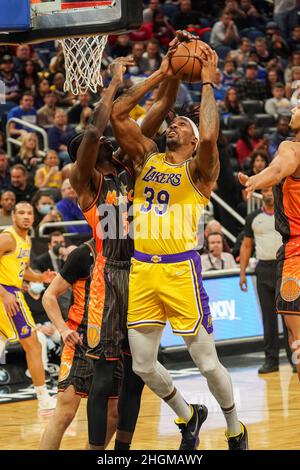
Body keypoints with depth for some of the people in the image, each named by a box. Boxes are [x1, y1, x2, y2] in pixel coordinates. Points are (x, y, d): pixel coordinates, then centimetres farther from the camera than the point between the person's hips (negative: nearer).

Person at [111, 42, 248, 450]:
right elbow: (117, 115, 6)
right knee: (143, 366, 7)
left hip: (180, 268, -5)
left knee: (207, 363, 0)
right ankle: (188, 417, 32)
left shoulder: (198, 169, 0)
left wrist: (207, 84, -11)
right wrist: (160, 76, 6)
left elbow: (210, 136, -22)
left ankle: (236, 430, 22)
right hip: (142, 269, 5)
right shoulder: (146, 158, 14)